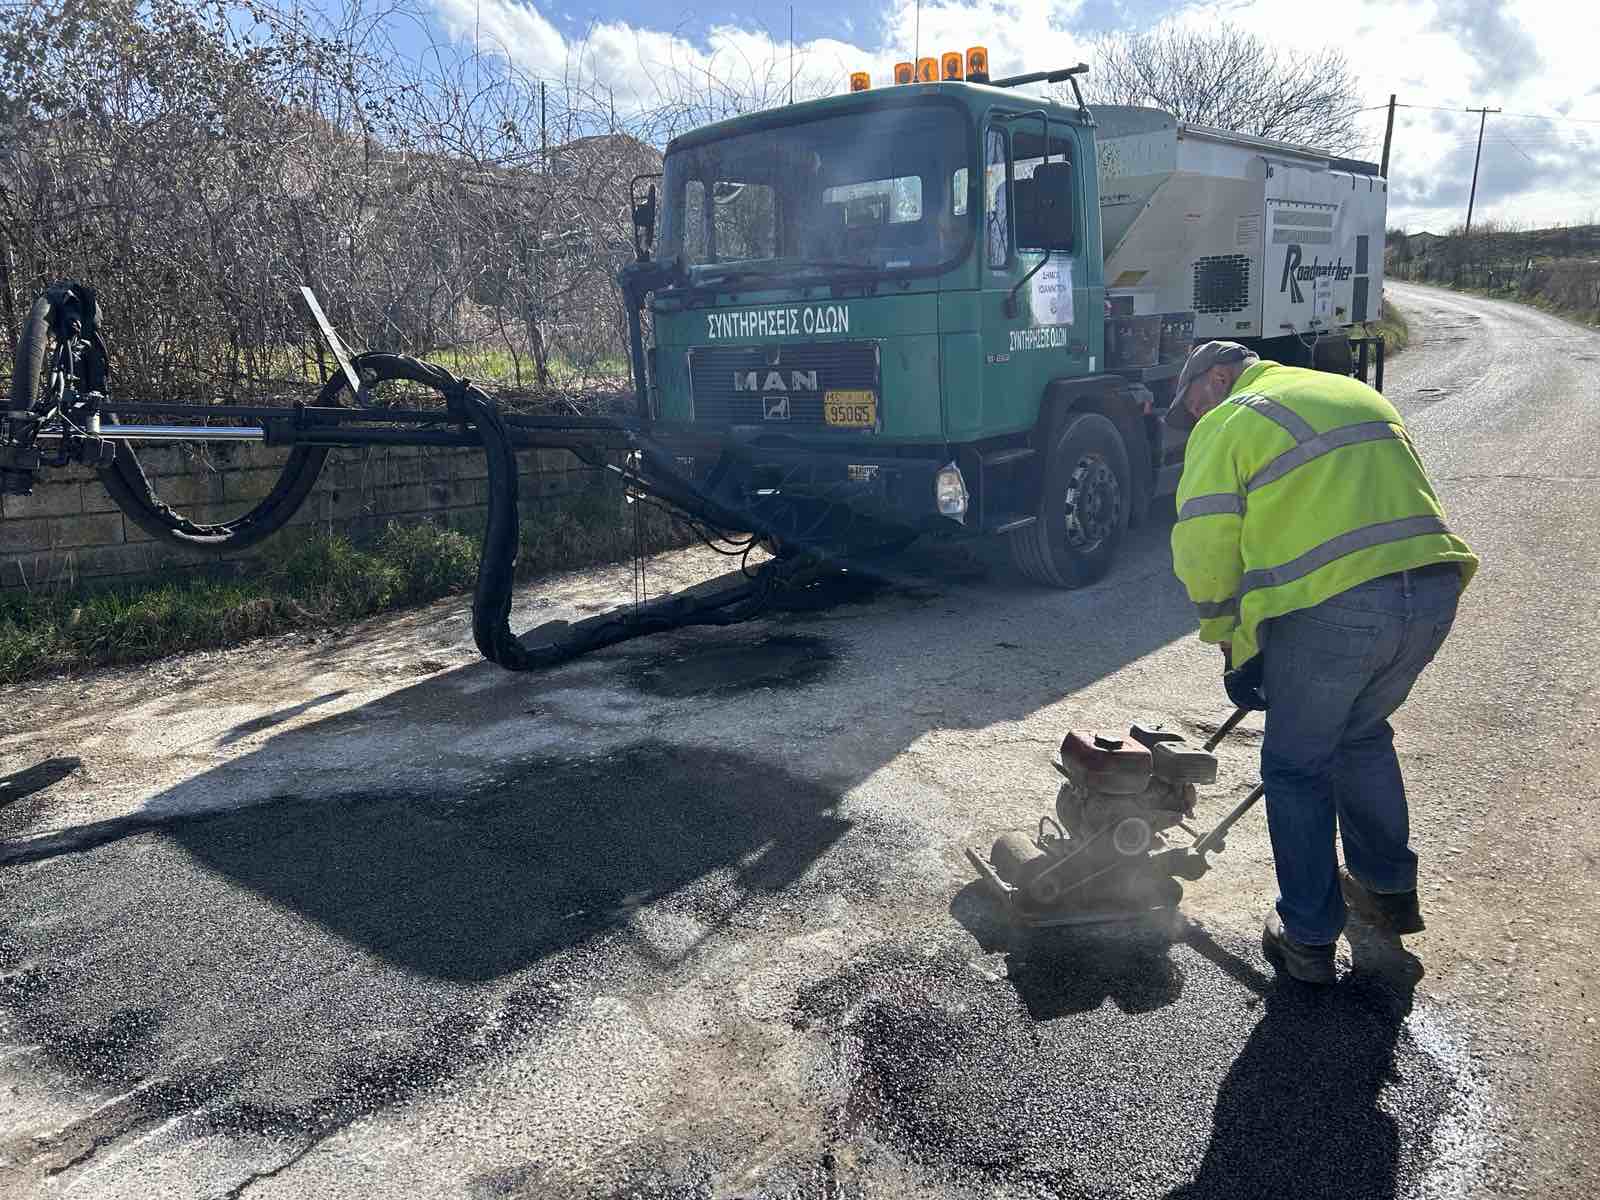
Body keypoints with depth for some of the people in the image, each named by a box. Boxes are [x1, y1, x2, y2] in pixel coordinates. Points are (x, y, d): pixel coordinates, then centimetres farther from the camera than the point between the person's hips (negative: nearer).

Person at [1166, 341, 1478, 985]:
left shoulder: (1225, 425, 4)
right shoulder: (1355, 393, 26)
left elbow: (1204, 551, -1)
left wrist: (1232, 643, 13)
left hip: (1331, 607, -7)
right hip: (1434, 592, 7)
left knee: (1297, 769, 10)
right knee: (1363, 735, 28)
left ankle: (1309, 938, 18)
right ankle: (1390, 889, 41)